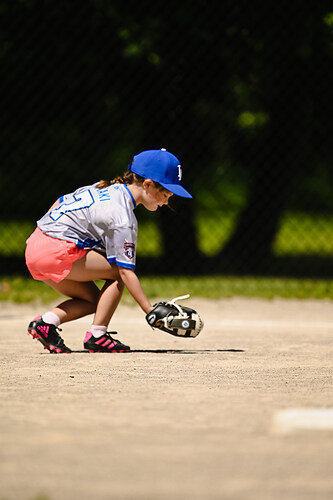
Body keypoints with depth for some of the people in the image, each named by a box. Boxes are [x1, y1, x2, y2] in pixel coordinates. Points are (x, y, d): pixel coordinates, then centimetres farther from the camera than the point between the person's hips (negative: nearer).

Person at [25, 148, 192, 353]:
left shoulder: (107, 188, 12)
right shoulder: (123, 218, -15)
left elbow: (61, 202, 22)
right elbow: (126, 271, -18)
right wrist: (151, 311, -18)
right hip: (56, 254, -10)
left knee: (95, 300, 14)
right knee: (119, 272, -7)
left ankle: (46, 322, 0)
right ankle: (97, 336, -7)